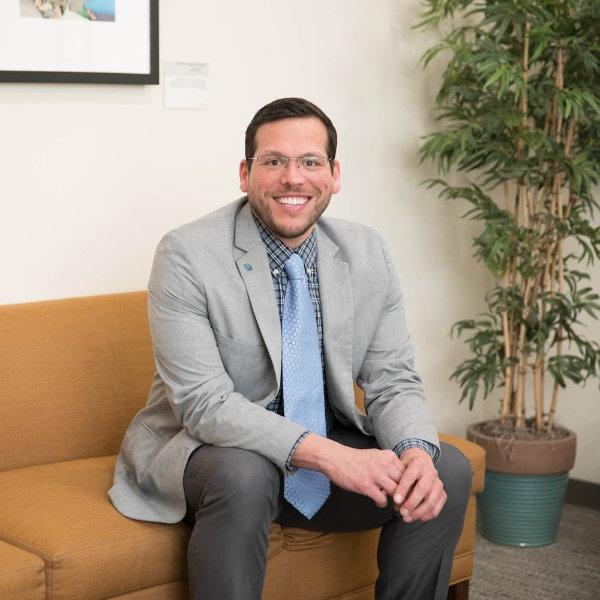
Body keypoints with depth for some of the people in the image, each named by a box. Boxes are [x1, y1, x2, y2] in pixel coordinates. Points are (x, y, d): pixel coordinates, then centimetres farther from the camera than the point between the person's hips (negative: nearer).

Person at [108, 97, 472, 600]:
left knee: (448, 470, -13)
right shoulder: (187, 255, -17)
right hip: (208, 452, -4)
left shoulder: (367, 253, -2)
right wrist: (328, 455, -34)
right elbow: (204, 403, -23)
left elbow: (393, 383, -1)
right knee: (243, 474, -36)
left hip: (331, 448, 5)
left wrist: (416, 451, -24)